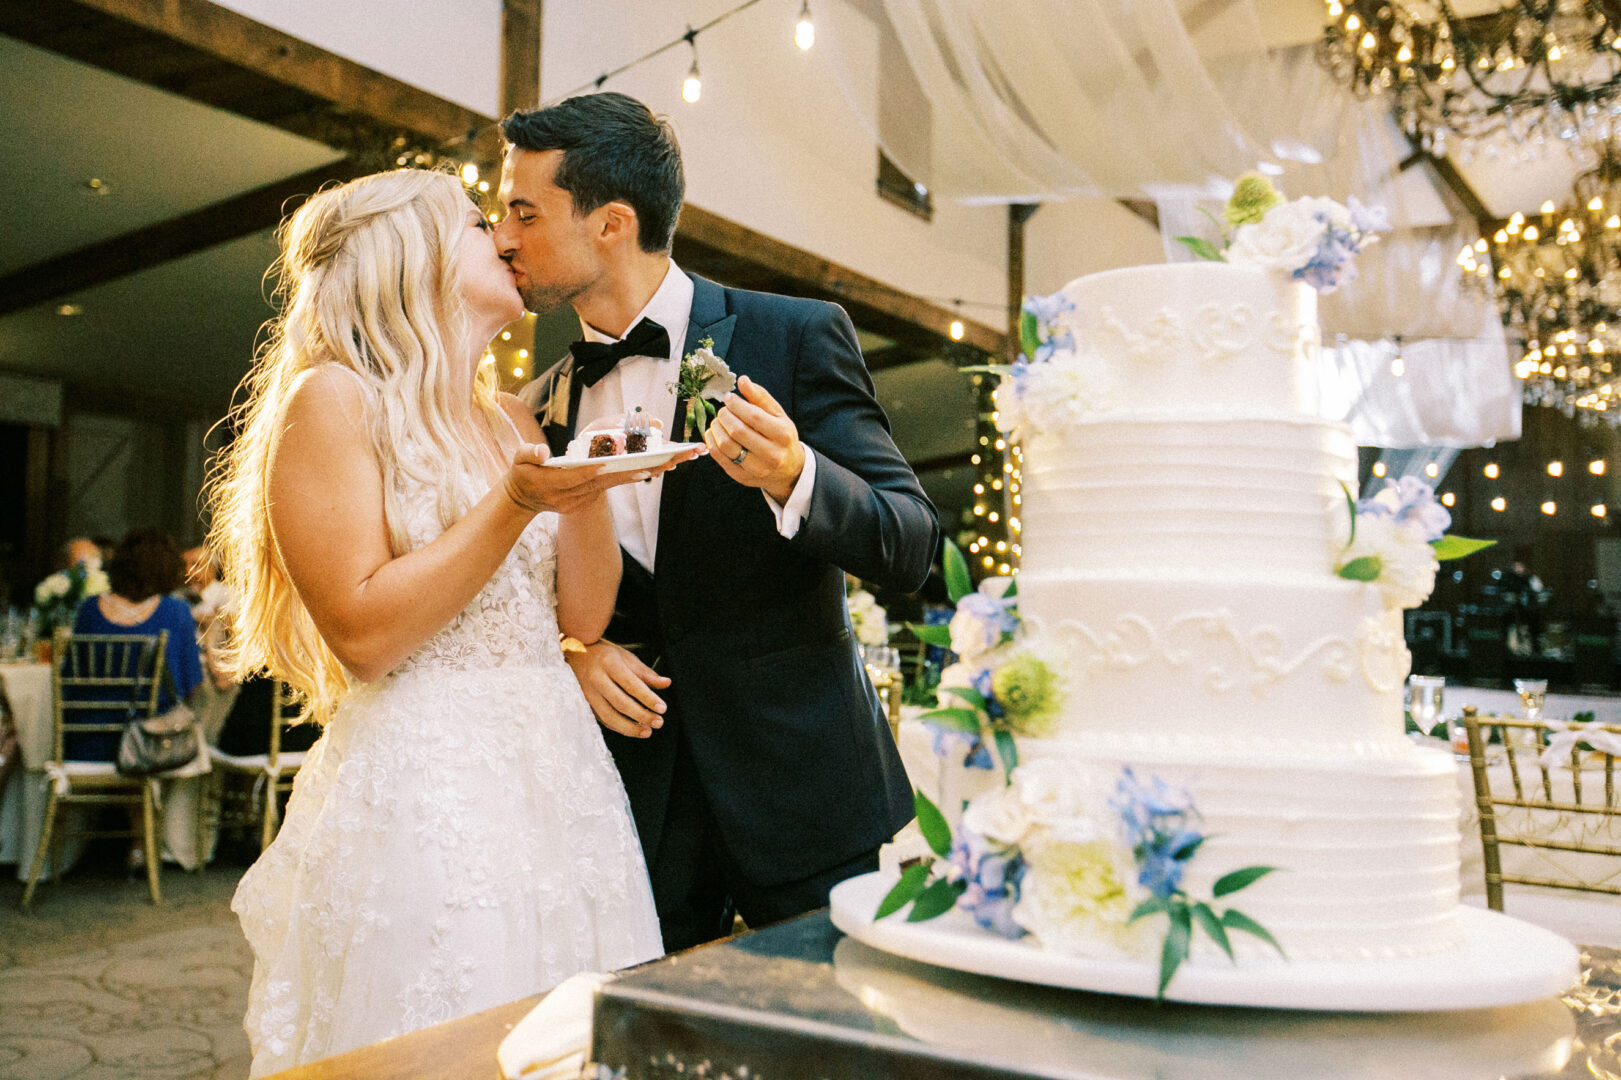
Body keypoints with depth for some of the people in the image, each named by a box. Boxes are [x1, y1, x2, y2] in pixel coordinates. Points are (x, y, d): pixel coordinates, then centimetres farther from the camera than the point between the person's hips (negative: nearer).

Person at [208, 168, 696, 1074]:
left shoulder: (510, 419, 14)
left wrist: (588, 470, -1)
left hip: (556, 775, 7)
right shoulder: (335, 398, -5)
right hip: (423, 787, -6)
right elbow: (363, 636, -14)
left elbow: (582, 614, 10)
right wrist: (516, 503, -17)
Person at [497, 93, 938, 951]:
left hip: (795, 779, -3)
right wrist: (576, 647, -4)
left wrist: (793, 477, -27)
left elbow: (912, 544, -9)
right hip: (638, 797, 4)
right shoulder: (547, 403, 8)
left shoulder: (796, 337, -6)